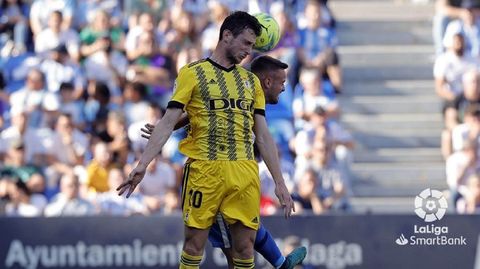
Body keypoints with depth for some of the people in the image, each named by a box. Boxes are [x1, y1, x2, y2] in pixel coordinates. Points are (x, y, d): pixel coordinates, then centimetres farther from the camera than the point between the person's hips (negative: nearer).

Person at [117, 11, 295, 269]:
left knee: (245, 246, 2)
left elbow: (262, 135, 16)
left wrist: (280, 182, 11)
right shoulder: (192, 73, 2)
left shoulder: (251, 81, 15)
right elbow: (168, 123, -3)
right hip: (204, 169, -4)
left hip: (244, 171, 4)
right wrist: (142, 165, -12)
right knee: (194, 245, 0)